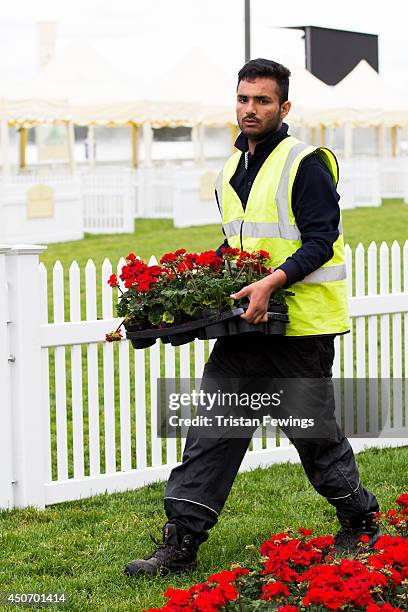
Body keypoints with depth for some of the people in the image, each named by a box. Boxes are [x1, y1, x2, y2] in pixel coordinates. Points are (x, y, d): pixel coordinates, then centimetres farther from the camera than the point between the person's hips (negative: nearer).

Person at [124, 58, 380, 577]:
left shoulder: (305, 164, -10)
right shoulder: (232, 170, 15)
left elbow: (321, 241, -16)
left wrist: (272, 282, -28)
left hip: (300, 325, -7)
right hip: (245, 324, 7)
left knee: (313, 432, 4)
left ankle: (361, 525, 26)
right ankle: (180, 544, 0)